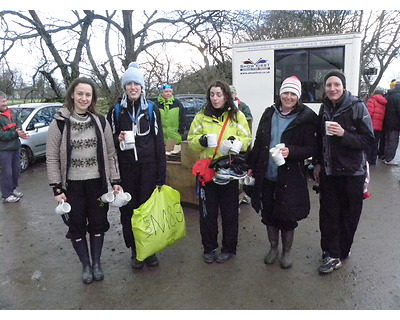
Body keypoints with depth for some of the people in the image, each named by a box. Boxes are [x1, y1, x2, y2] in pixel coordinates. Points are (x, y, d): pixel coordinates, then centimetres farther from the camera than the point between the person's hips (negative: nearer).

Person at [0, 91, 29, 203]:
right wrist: (16, 134, -23)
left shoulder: (10, 112, 9)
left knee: (16, 170, 17)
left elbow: (18, 124, 13)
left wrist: (20, 131, -8)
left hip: (15, 147, 7)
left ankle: (13, 189, 34)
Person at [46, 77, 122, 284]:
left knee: (98, 224, 11)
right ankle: (85, 265, 30)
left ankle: (96, 262, 32)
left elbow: (110, 154, 3)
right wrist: (57, 189, -8)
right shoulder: (59, 123, -5)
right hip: (72, 185, -1)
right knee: (77, 227, 10)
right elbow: (52, 158, -4)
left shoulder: (101, 122, 1)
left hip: (97, 183, 1)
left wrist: (115, 181, -2)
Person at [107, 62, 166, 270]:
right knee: (128, 209, 4)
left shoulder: (151, 109, 4)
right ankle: (135, 250, 21)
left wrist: (161, 174, -3)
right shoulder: (116, 110, 5)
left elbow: (159, 142, 2)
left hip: (148, 167, 0)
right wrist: (118, 140, -13)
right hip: (125, 168, 1)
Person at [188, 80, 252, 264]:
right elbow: (191, 140, 7)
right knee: (207, 212, 7)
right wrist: (201, 141, -15)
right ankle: (209, 248, 26)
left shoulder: (237, 116, 3)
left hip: (229, 171, 0)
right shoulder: (201, 116, 5)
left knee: (230, 212, 9)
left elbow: (247, 140, 5)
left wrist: (237, 141, -16)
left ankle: (229, 248, 27)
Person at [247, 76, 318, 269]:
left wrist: (291, 151, -25)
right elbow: (258, 142, 11)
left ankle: (286, 252, 32)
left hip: (290, 177, -4)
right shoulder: (269, 113, 5)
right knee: (268, 213, 15)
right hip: (266, 175, 4)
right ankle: (273, 248, 37)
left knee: (287, 216, 8)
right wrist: (252, 166, 12)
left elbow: (311, 148, -7)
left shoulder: (306, 117, -7)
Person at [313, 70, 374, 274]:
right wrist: (317, 163, 10)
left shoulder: (357, 107, -10)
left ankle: (341, 251, 28)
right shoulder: (325, 108, 5)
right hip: (328, 171, 4)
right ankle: (332, 255, 17)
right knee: (328, 214, 5)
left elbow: (369, 140, -12)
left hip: (352, 172, -4)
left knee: (348, 216, 8)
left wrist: (343, 134, -25)